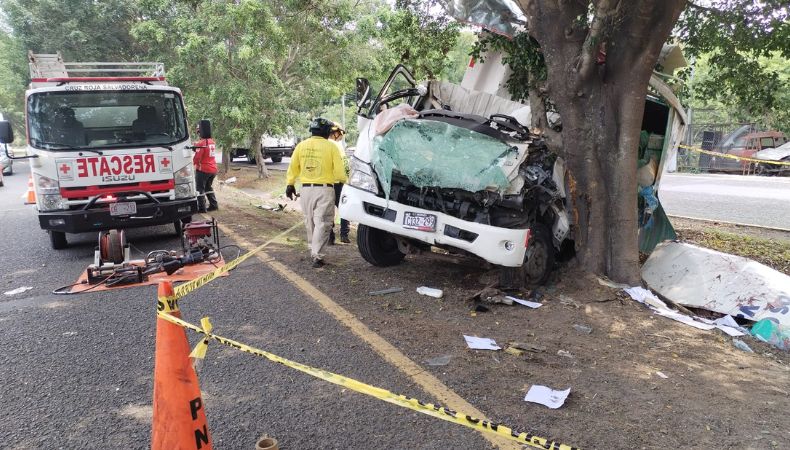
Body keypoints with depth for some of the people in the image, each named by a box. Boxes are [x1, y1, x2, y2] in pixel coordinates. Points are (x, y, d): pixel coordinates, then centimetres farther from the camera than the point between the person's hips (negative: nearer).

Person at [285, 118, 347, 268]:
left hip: (307, 189, 4)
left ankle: (314, 251, 28)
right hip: (325, 189, -4)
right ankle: (317, 256, -7)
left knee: (310, 222, 17)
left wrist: (289, 185, 18)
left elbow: (293, 168, 8)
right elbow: (339, 171, -7)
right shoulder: (330, 146, -6)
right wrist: (344, 182, 11)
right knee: (322, 223, -2)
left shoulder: (301, 145, 4)